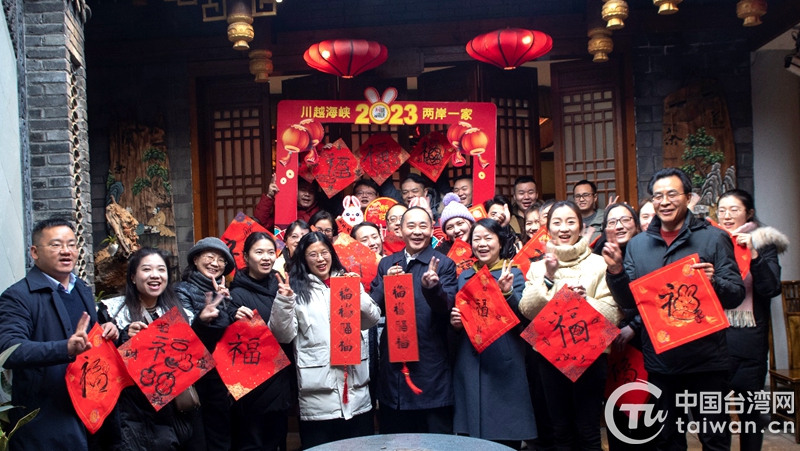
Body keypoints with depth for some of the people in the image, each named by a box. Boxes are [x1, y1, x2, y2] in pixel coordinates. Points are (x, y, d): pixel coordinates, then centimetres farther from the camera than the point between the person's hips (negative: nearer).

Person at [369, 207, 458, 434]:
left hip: (431, 365, -3)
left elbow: (447, 306, -14)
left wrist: (432, 287, -34)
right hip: (393, 363, 4)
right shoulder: (387, 264, 10)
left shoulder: (444, 264, -1)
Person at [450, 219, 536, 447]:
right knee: (470, 436, 8)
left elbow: (524, 318, -12)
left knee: (505, 438, 0)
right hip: (469, 366, 4)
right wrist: (454, 322, -4)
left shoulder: (513, 274, 0)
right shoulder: (464, 277, 12)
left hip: (504, 366, -4)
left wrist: (507, 293, -28)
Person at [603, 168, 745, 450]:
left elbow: (736, 295, -7)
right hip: (659, 361, 3)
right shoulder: (638, 245, 7)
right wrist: (616, 271, -12)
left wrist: (714, 282, -27)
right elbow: (629, 301, 5)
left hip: (706, 360, -3)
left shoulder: (713, 238, -3)